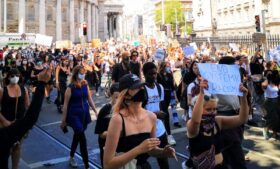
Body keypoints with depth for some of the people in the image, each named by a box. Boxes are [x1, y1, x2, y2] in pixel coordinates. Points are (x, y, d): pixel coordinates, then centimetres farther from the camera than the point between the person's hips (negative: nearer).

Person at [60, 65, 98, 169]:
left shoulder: (85, 85, 3)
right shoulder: (71, 87, -13)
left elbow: (89, 99, 9)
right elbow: (66, 104, -10)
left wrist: (96, 111, 4)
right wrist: (63, 120, -9)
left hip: (84, 114, 6)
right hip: (74, 114, -5)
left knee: (77, 136, 18)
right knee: (82, 138, -12)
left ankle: (71, 158, 37)